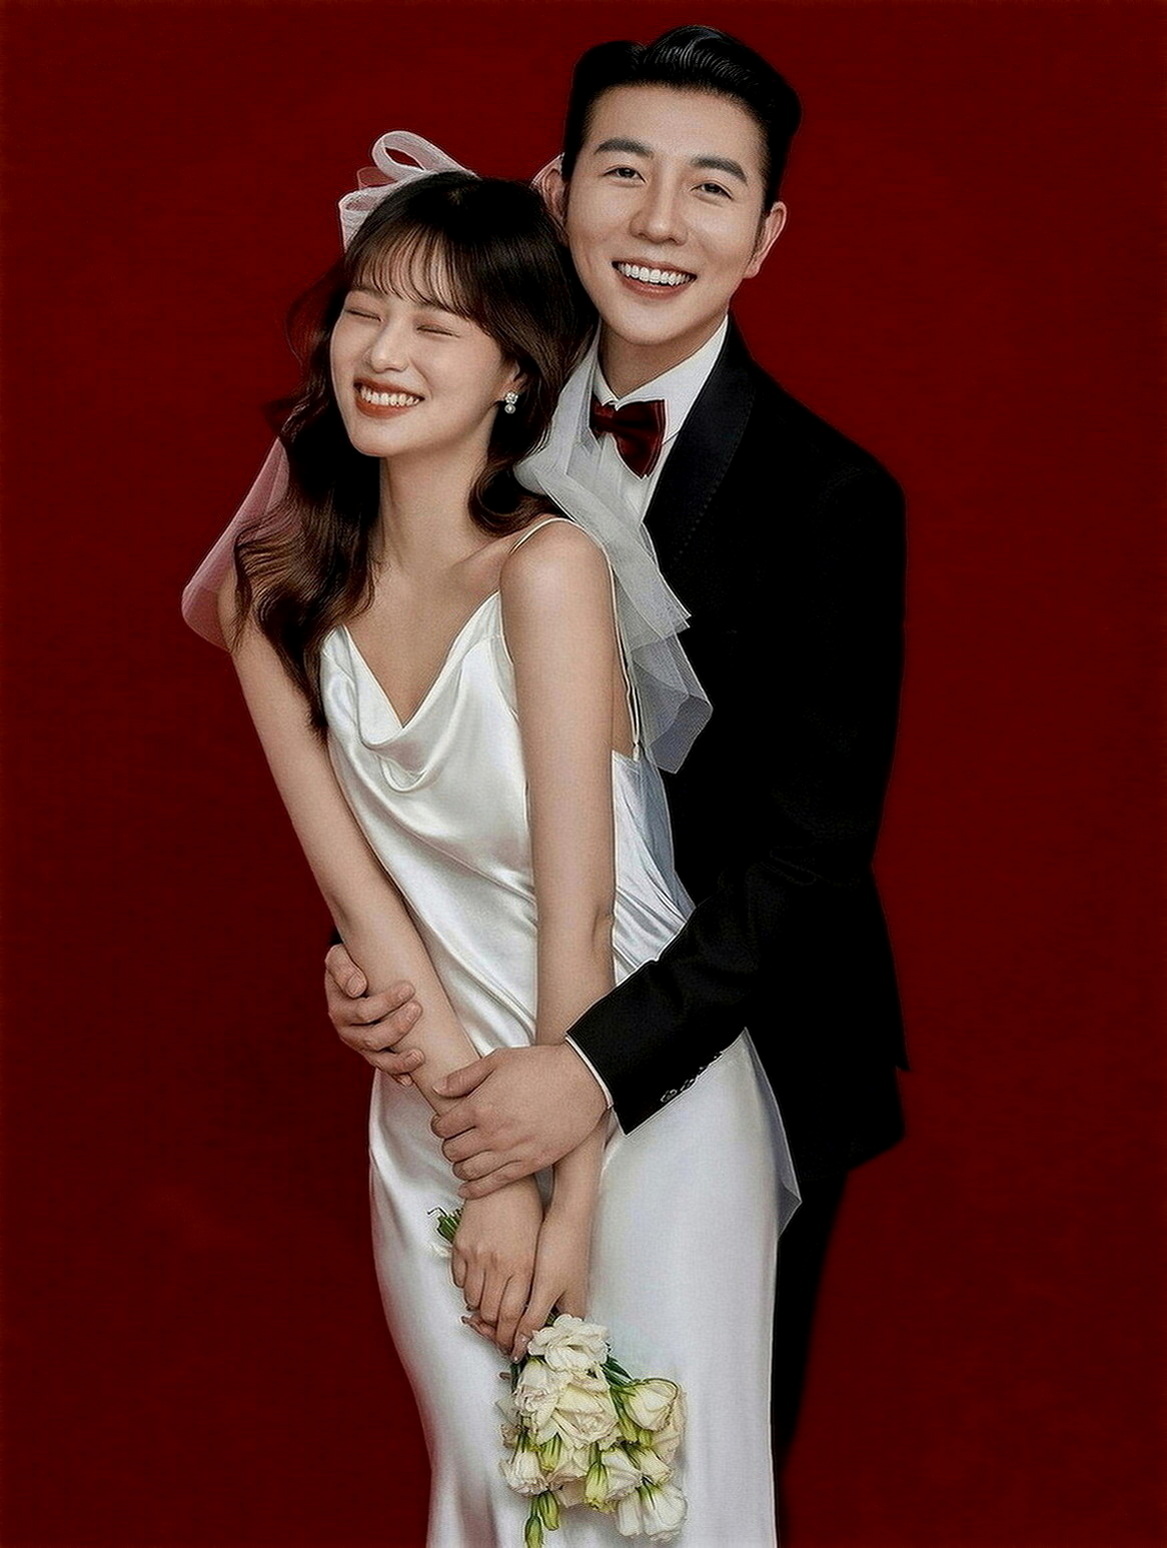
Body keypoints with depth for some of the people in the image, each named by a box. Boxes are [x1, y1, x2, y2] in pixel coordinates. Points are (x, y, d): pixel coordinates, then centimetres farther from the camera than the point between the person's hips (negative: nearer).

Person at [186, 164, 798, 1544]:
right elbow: (355, 886, -7)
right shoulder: (274, 588, -5)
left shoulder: (548, 567, -20)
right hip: (432, 1105, 4)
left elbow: (579, 922, -18)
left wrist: (570, 1202, -14)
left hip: (639, 1094, -4)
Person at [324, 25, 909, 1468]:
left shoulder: (828, 495, -19)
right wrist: (357, 940, -13)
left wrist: (602, 1063, -28)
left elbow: (813, 840, -22)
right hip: (525, 1040, 4)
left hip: (740, 1059, -4)